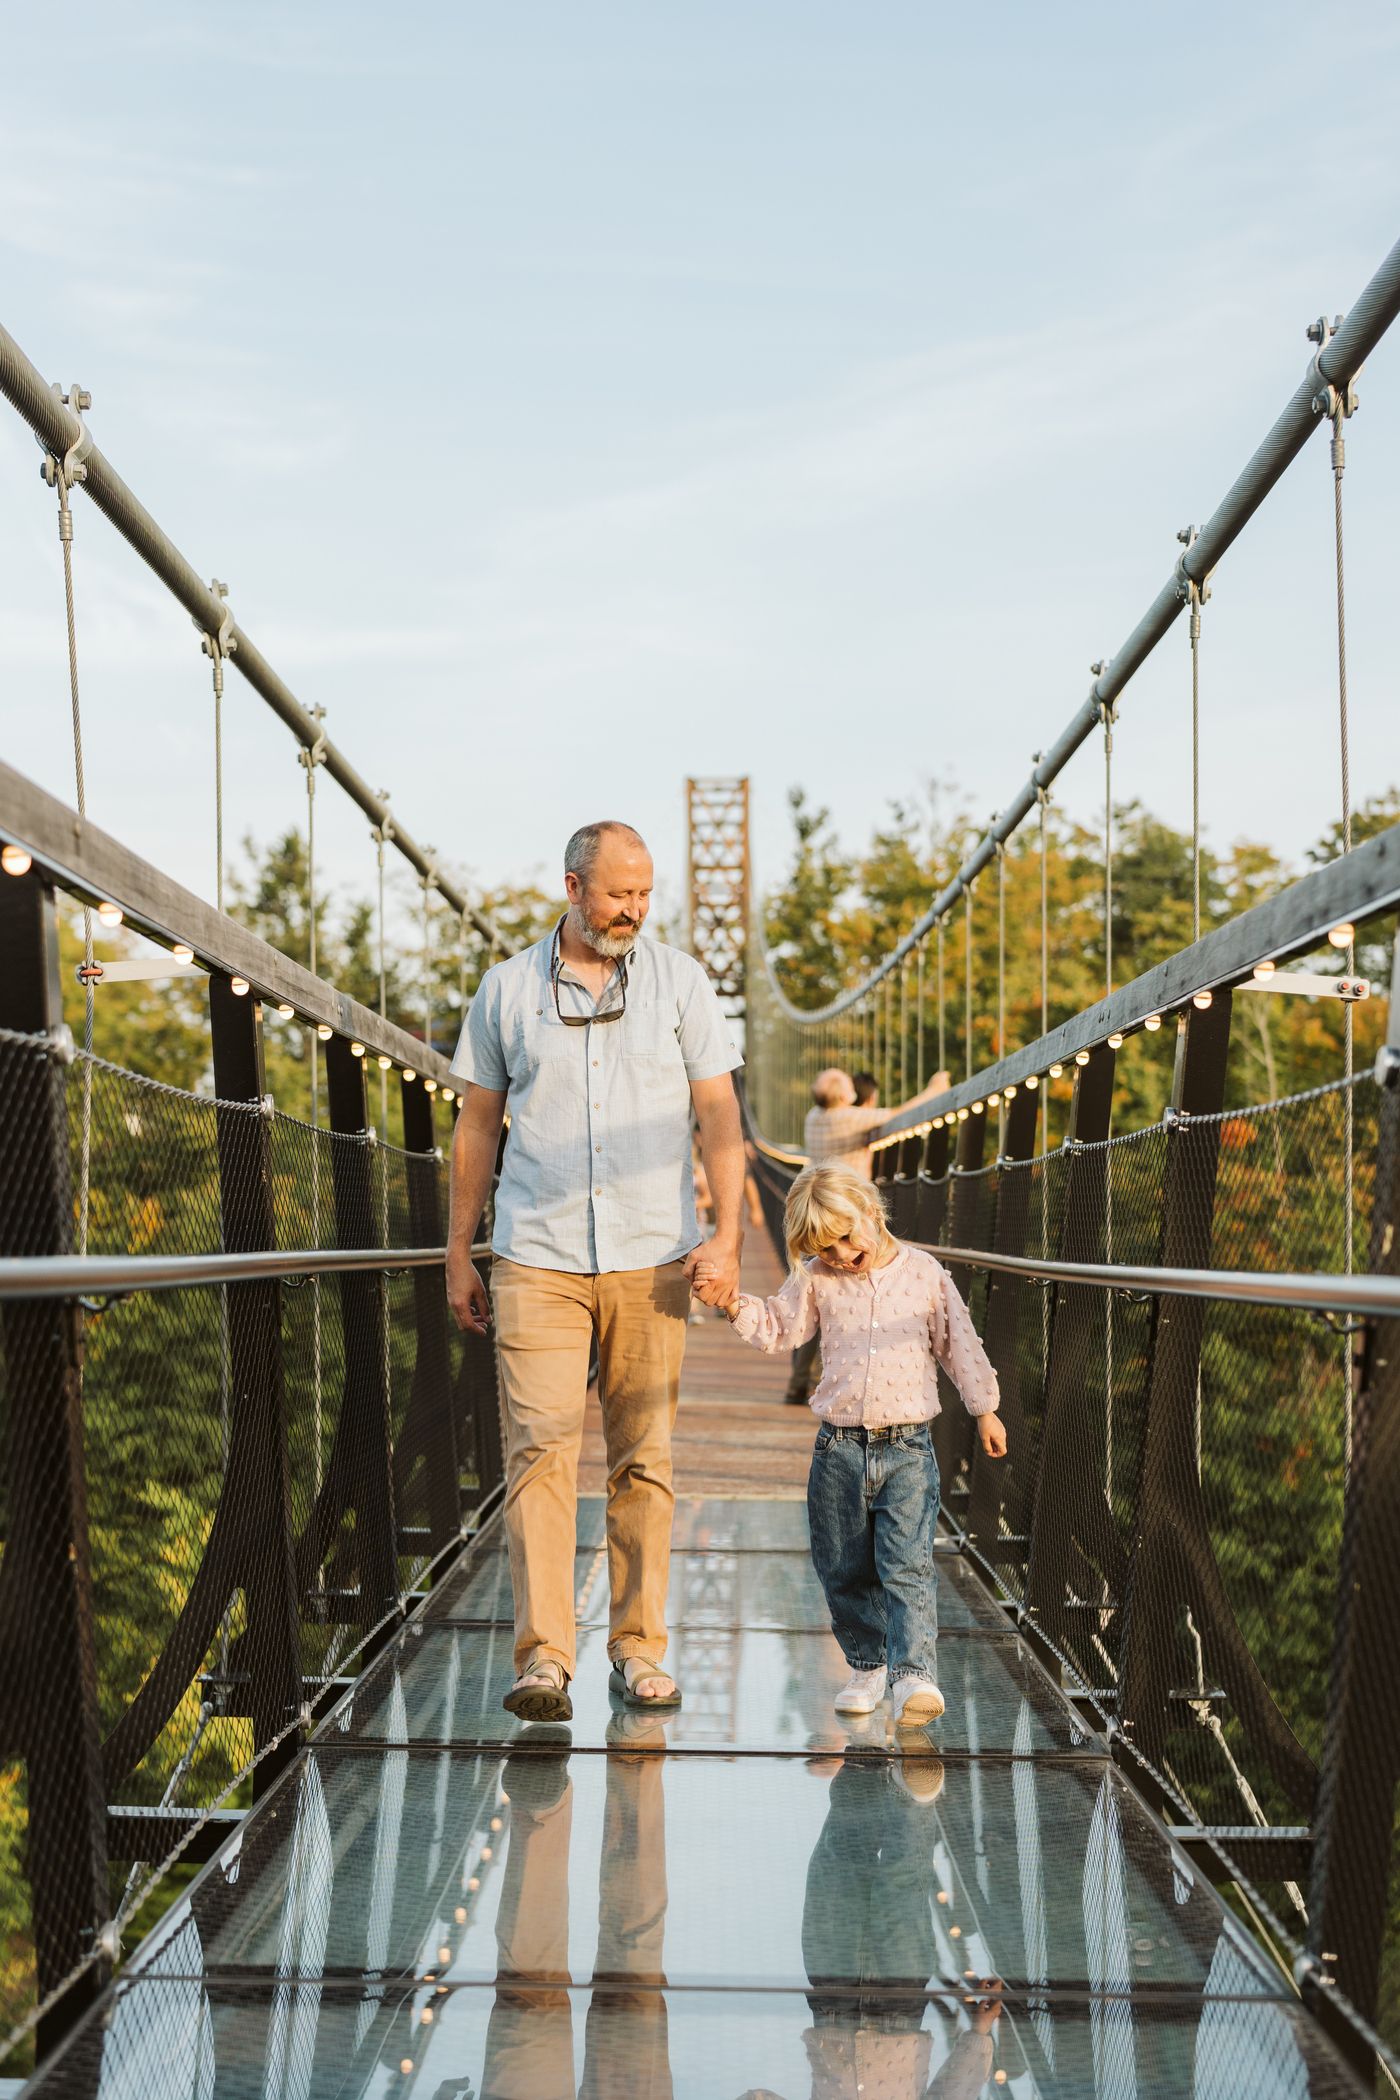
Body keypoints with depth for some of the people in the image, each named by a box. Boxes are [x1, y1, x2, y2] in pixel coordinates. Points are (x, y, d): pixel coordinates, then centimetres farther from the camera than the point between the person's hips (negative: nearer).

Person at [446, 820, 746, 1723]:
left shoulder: (680, 980, 6)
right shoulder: (508, 988, 7)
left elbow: (719, 1116, 2)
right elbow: (478, 1124, 12)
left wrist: (728, 1233, -10)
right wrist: (459, 1251, 10)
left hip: (650, 1258, 1)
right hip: (537, 1257, -1)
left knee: (645, 1459, 4)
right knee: (541, 1449, -10)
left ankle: (639, 1650, 13)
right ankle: (544, 1659, -11)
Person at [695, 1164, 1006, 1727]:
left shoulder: (925, 1273, 1)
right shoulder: (817, 1280, 5)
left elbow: (958, 1344, 9)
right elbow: (777, 1328, 2)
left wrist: (984, 1408, 14)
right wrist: (735, 1303, -16)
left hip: (907, 1450, -3)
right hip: (839, 1448, 3)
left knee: (907, 1565, -14)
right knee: (843, 1571, 10)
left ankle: (913, 1674, -18)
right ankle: (869, 1664, 26)